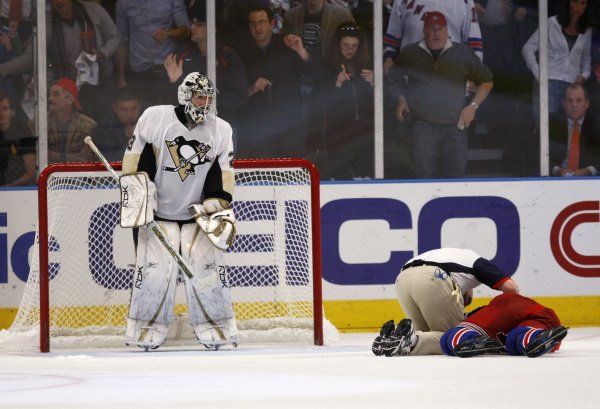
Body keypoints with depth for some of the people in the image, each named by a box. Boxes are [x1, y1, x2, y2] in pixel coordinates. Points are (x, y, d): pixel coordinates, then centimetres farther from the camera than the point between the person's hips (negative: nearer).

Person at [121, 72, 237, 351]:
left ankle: (216, 330, 4)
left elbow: (221, 179, 3)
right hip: (158, 212, -2)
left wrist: (220, 212, -6)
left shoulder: (221, 131, 2)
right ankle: (146, 333, -2)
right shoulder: (154, 119, -7)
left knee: (207, 269, -6)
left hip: (197, 214, 2)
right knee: (155, 270, -10)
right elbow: (135, 163, -5)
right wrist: (137, 202, -11)